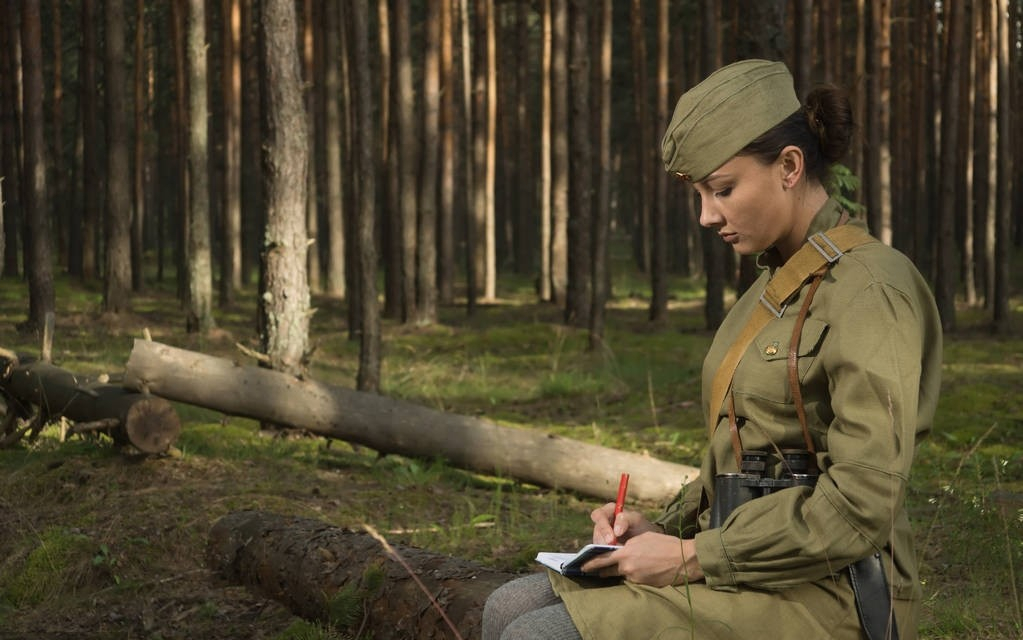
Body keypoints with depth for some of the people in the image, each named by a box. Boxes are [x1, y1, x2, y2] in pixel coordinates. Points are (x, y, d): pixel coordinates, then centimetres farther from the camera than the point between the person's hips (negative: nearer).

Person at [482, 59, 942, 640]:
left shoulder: (869, 291, -15)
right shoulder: (777, 285, 15)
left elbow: (860, 507, -21)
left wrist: (693, 557, -17)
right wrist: (666, 529, 5)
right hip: (748, 568, 9)